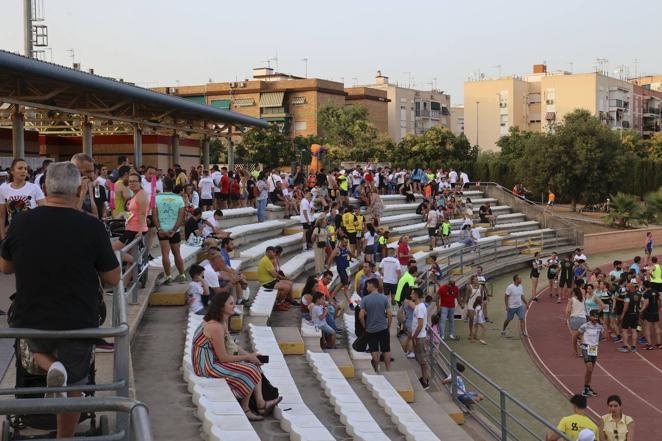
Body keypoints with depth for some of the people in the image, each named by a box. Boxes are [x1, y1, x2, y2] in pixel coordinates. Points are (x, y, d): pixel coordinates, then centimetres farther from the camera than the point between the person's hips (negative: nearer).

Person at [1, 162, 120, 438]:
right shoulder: (92, 228, -18)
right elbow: (112, 279, -8)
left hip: (31, 321, 2)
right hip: (78, 323, -1)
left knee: (40, 351, 32)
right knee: (72, 389, 19)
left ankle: (50, 368, 1)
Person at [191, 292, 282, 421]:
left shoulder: (223, 322, 6)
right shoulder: (215, 327, -25)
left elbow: (232, 345, 15)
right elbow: (223, 357, -23)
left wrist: (249, 354, 1)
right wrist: (247, 357, -13)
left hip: (214, 360, 10)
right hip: (208, 366, -10)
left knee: (255, 366, 4)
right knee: (249, 372, -15)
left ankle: (260, 404, -1)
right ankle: (244, 410, -1)